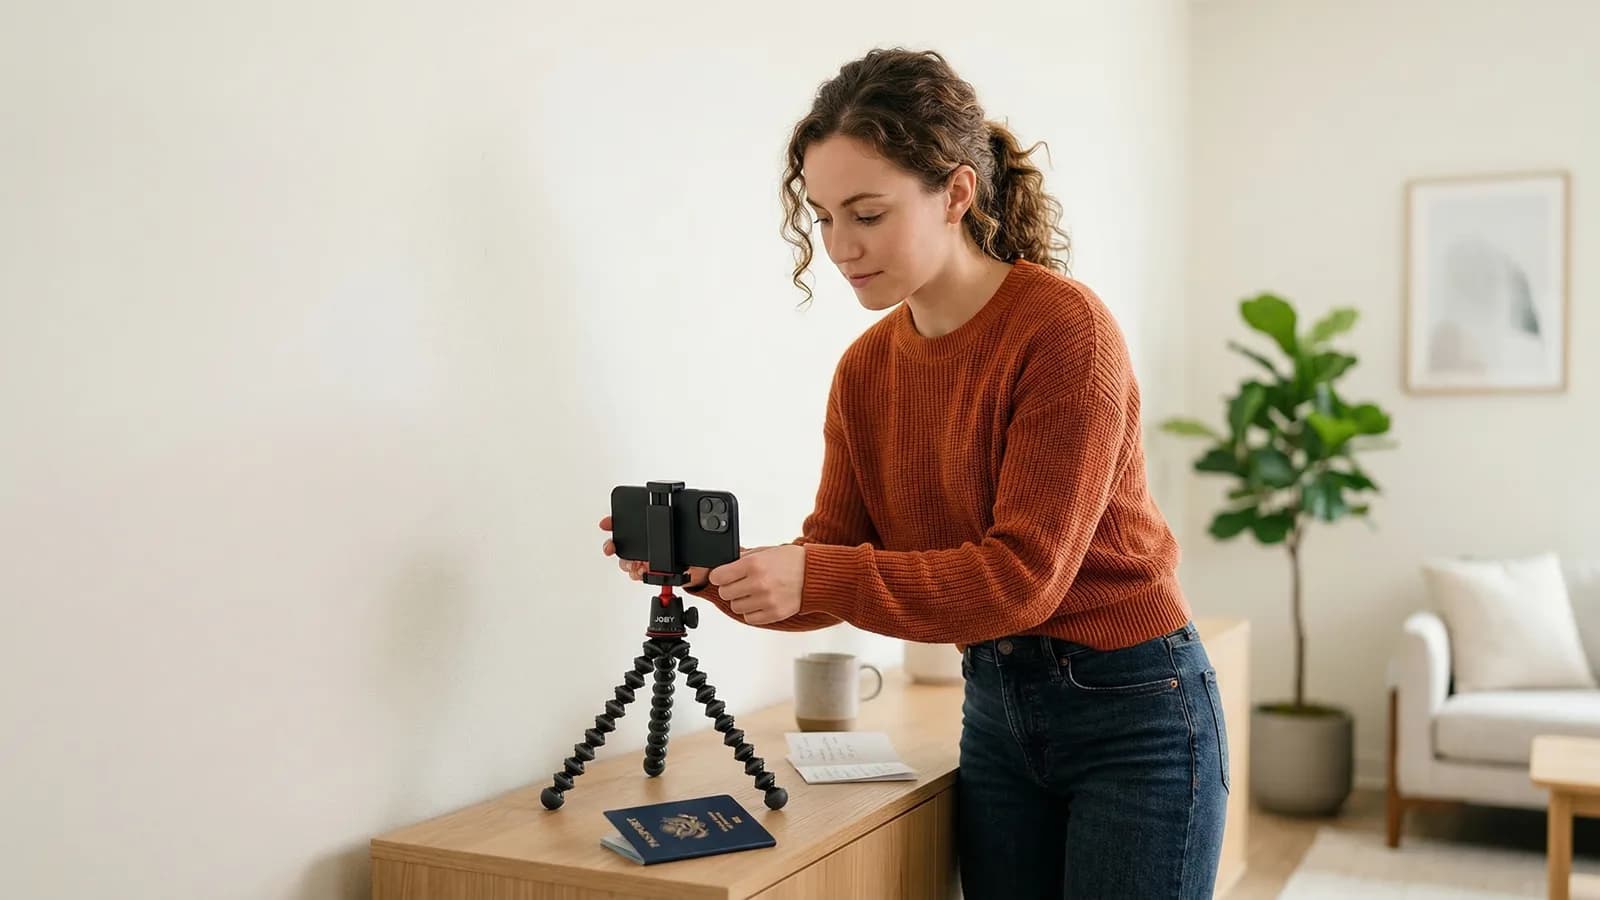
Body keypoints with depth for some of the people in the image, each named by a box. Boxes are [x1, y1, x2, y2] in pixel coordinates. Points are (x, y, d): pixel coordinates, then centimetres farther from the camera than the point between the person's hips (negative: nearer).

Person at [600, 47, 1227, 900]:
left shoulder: (1063, 325, -19)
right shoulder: (865, 367, 0)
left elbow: (1024, 575, -22)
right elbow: (825, 576, 1)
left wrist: (816, 576, -28)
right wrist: (710, 567, -18)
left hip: (1133, 711, -5)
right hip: (994, 710, 6)